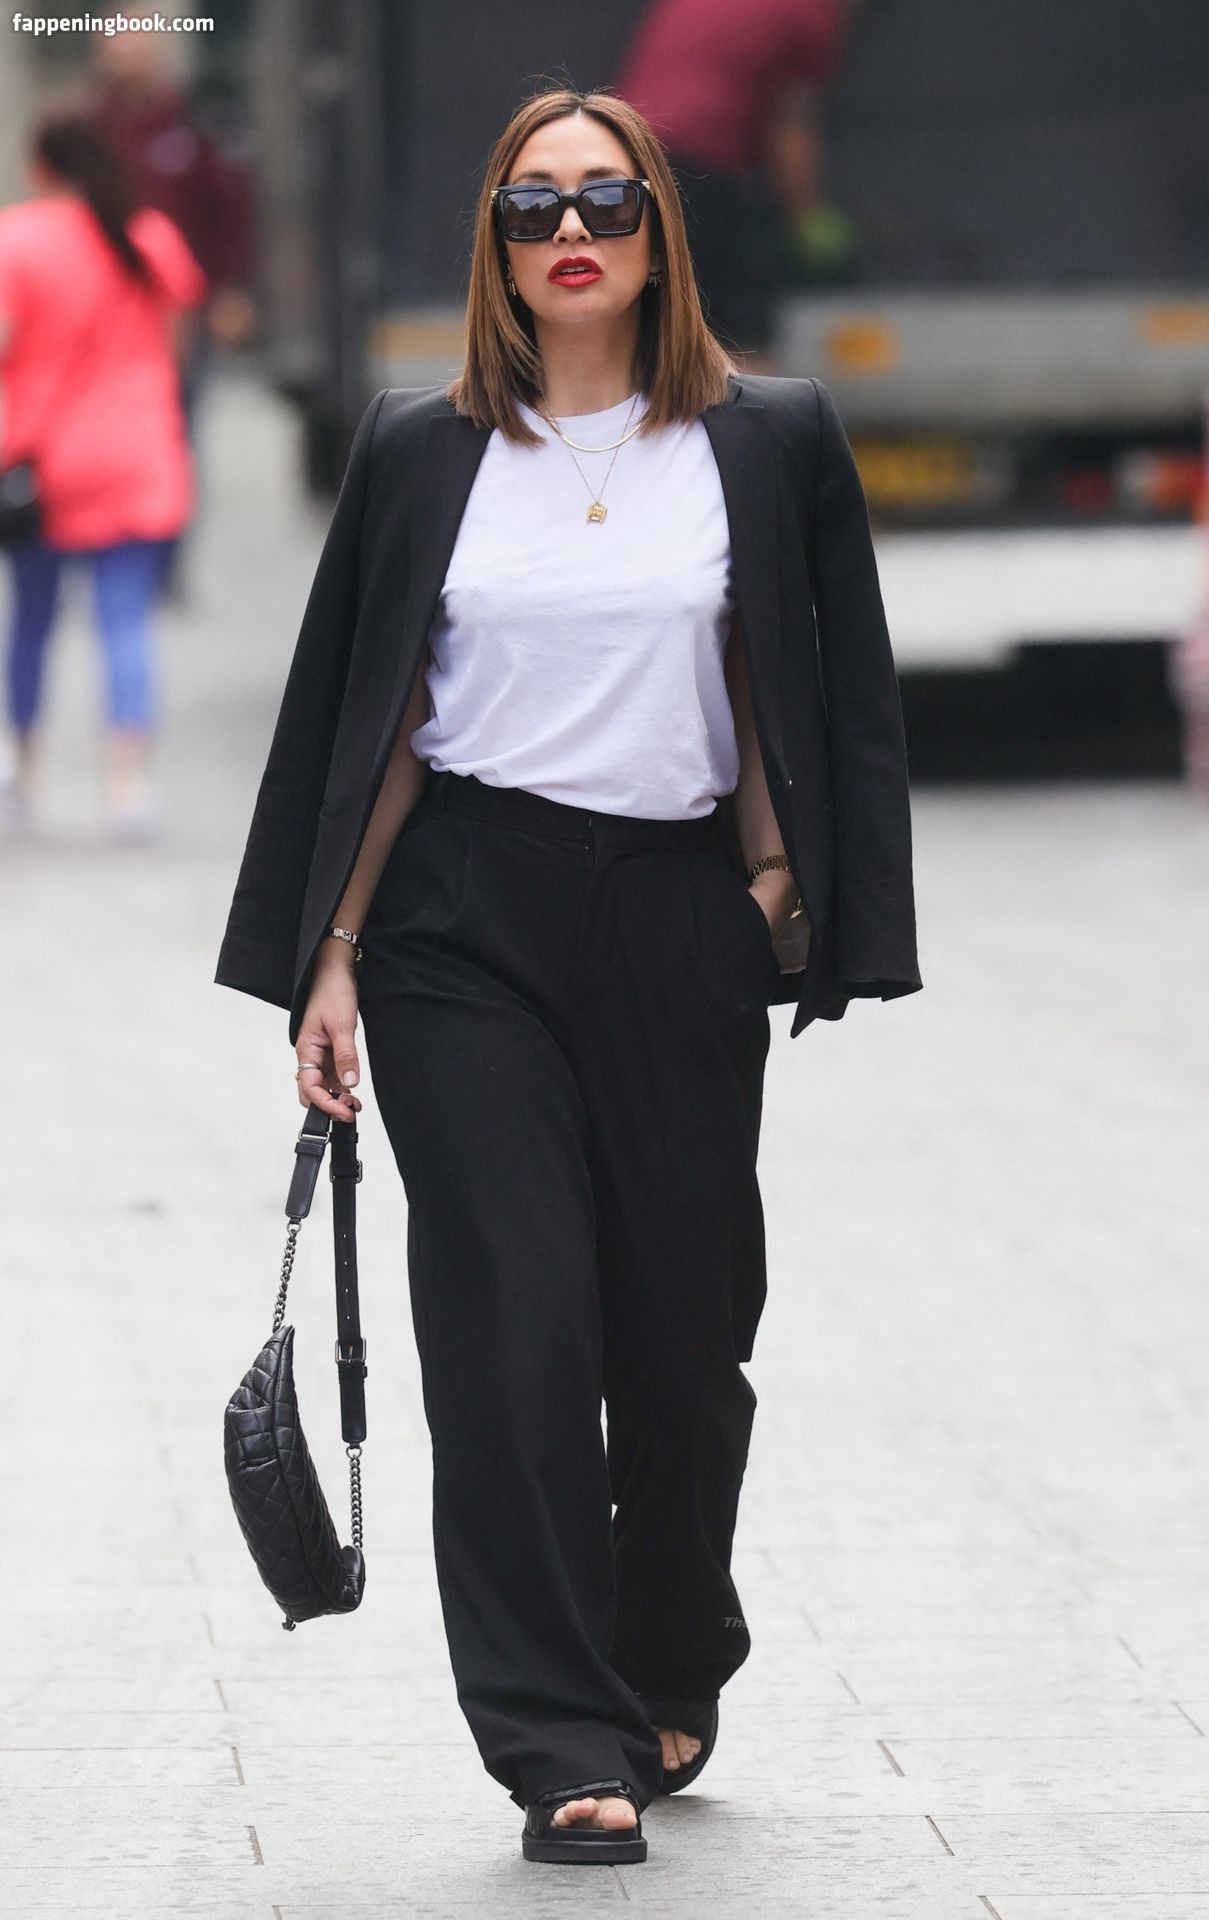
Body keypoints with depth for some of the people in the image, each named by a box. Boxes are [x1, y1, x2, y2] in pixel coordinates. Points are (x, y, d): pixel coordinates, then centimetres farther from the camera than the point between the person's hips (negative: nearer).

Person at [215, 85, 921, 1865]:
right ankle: (565, 1749, -8)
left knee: (682, 1329, 6)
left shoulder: (773, 442, 4)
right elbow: (364, 721, 7)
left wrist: (813, 921, -4)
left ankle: (672, 1684, 30)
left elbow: (836, 707, 5)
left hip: (683, 924, 1)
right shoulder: (421, 450, 5)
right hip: (464, 921, -1)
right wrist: (325, 966, 2)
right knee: (513, 1323, -9)